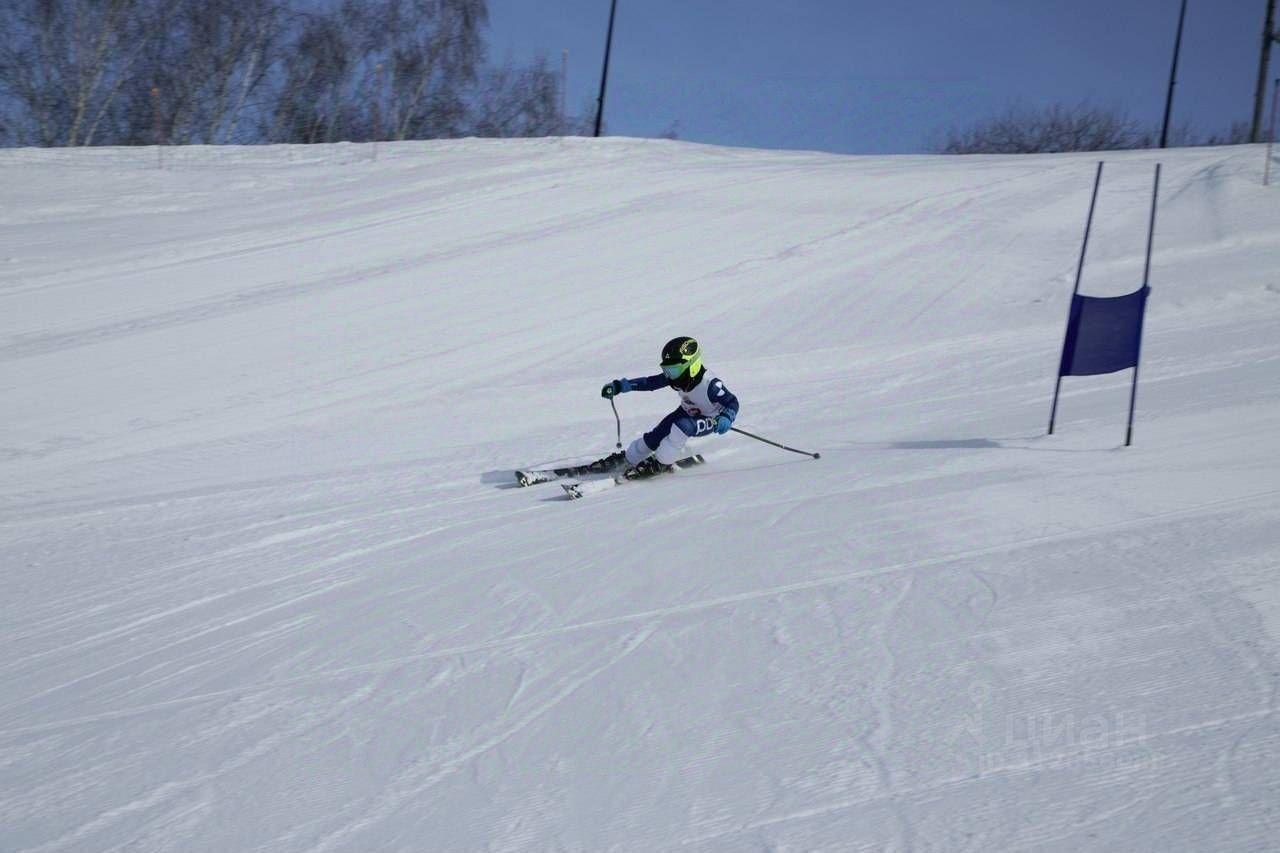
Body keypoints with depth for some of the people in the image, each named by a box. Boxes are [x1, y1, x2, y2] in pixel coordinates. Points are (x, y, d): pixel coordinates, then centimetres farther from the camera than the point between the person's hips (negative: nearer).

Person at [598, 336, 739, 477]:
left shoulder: (709, 384, -37)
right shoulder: (676, 376, -19)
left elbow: (732, 402, -30)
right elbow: (649, 383, -15)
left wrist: (726, 418, -51)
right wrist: (619, 386, -20)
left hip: (709, 421, -6)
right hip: (687, 412, 6)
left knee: (682, 426, -32)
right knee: (657, 434, -1)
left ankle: (662, 463, -14)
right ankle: (629, 459, 21)